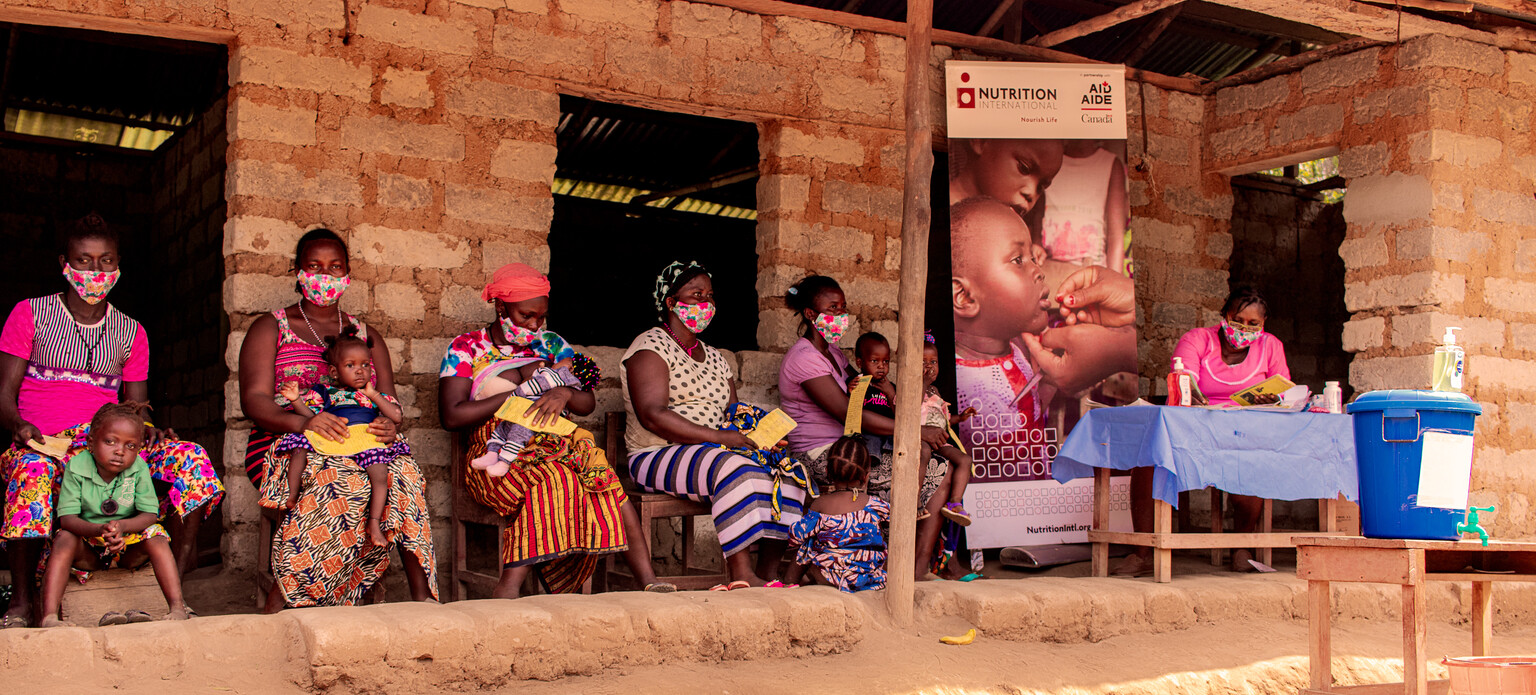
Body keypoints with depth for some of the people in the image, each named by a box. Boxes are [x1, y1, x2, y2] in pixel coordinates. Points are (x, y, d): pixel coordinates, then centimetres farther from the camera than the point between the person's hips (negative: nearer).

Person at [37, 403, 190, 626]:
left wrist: (122, 526, -37)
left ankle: (177, 607, -34)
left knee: (155, 536, -27)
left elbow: (150, 514, -15)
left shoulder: (139, 469, -13)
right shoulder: (76, 467, -15)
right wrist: (99, 530, -40)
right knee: (64, 539, -29)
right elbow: (67, 517, -20)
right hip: (88, 551, 0)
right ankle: (49, 616, -39)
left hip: (129, 549, 1)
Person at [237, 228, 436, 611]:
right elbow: (254, 399, -4)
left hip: (362, 443, 3)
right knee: (333, 478, -38)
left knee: (403, 471, -32)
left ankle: (422, 594, -36)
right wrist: (303, 422, -26)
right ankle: (275, 605, -32)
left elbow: (389, 401, 11)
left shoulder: (366, 334, 23)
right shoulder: (271, 328, 12)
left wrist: (389, 424, -16)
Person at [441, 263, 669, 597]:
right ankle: (510, 587, -39)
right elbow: (451, 417, -6)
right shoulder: (466, 348, 8)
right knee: (554, 480, -37)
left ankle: (648, 581, -36)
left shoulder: (550, 344, 18)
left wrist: (564, 393, -13)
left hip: (556, 442, 3)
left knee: (603, 479, -30)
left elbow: (588, 403, 12)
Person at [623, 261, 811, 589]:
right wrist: (718, 437, -24)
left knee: (789, 470, -13)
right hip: (659, 456, -8)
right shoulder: (650, 347, -5)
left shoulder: (714, 358, 21)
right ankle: (741, 575, -34)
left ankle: (768, 572, -18)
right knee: (735, 468, -35)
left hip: (718, 449, 8)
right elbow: (652, 415, -18)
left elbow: (733, 414, 17)